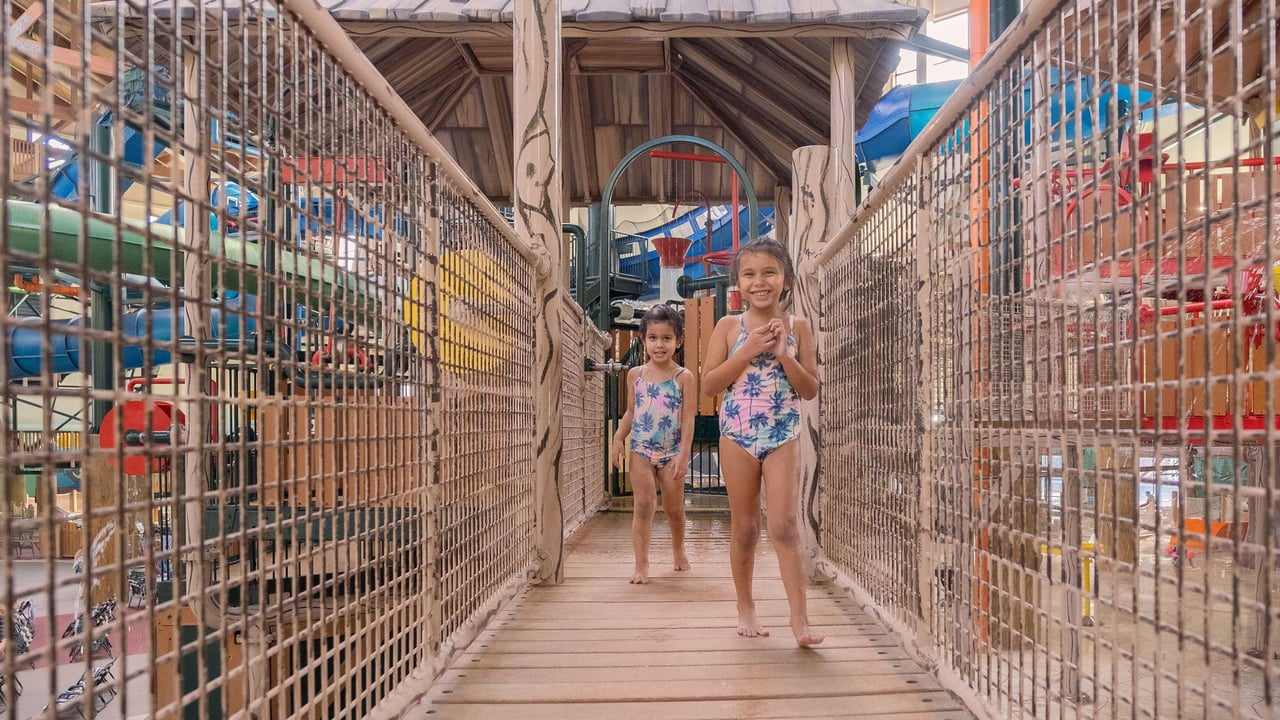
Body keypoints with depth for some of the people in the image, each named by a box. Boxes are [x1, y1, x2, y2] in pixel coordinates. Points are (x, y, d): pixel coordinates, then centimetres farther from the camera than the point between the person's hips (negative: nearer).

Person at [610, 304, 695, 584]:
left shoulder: (683, 377, -6)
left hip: (671, 453, -1)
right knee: (644, 506, -3)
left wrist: (684, 454, -14)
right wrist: (618, 438, 1)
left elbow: (688, 418, -8)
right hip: (641, 451, 1)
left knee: (674, 508, 12)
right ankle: (641, 565, 3)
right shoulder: (635, 374, 3)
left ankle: (678, 551, 38)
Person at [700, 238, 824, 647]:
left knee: (784, 526, -7)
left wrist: (783, 354, -13)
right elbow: (709, 385, -5)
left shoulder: (798, 328, 3)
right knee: (744, 528, 10)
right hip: (737, 436, 1)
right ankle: (745, 609, 26)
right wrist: (748, 351, -14)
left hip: (783, 437, 0)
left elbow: (811, 390, 1)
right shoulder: (729, 326, 1)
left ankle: (799, 618, -1)